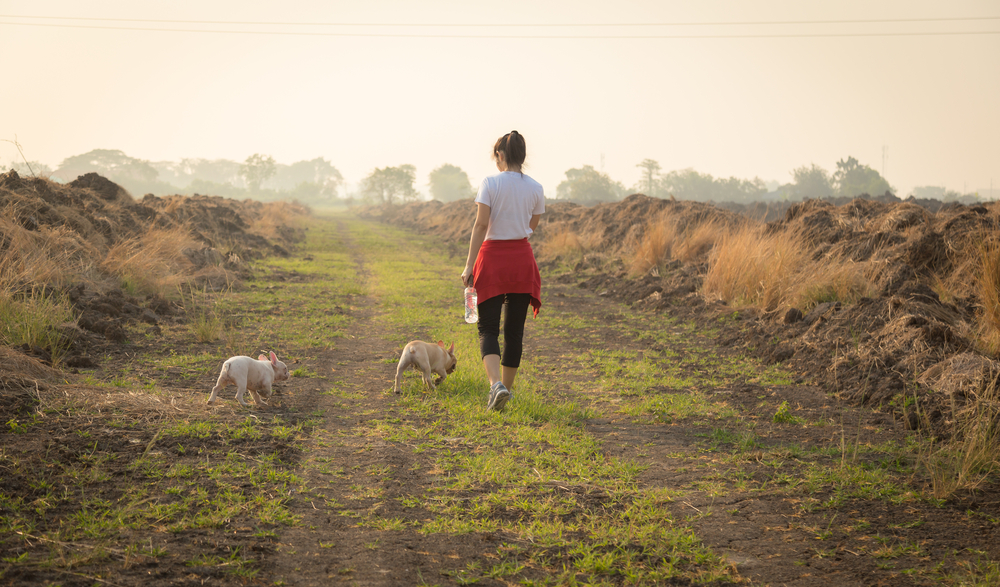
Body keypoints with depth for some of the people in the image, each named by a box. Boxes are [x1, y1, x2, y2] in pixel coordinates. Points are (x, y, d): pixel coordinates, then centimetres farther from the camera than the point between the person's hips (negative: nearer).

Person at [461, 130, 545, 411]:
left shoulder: (490, 183, -9)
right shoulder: (535, 188, 2)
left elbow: (481, 224, -13)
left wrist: (469, 264, -11)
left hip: (492, 256, -3)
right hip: (522, 257, 3)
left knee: (488, 328, 1)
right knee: (514, 329, 13)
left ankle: (496, 385, -21)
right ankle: (507, 387, 19)